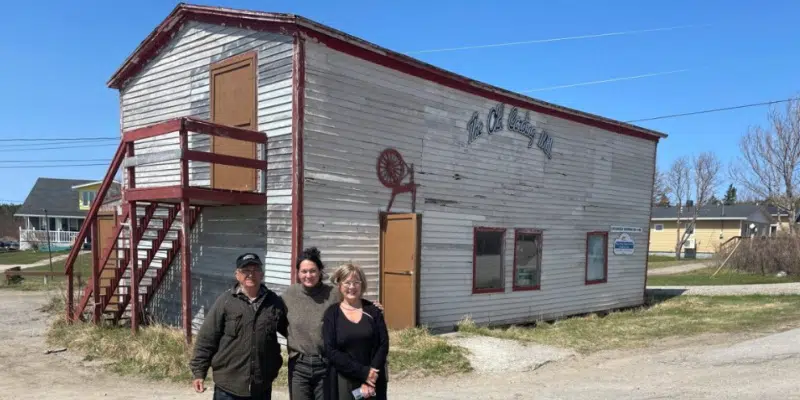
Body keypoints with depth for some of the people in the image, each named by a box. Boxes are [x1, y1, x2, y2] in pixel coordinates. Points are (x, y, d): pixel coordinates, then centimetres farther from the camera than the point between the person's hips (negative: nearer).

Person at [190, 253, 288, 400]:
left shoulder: (274, 302, 2)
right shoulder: (225, 301, -6)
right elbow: (206, 339, -3)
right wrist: (199, 372, -5)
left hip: (262, 387, 3)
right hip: (228, 387, -2)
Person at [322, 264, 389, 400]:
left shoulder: (373, 310, 4)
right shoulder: (332, 313, 0)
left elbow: (383, 345, -1)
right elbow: (331, 351, -8)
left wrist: (370, 376, -13)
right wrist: (363, 372, -15)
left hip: (372, 380, 1)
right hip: (343, 383, -1)